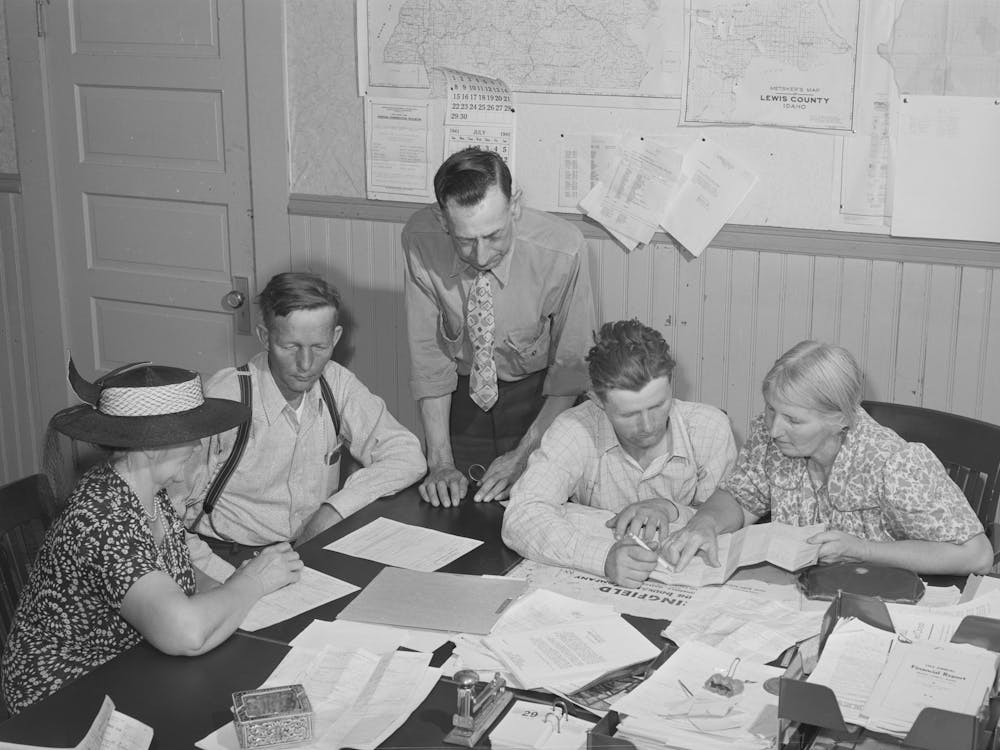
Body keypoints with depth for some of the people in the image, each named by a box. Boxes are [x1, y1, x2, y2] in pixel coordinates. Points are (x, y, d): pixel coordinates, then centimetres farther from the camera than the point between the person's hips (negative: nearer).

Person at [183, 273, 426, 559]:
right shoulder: (223, 396, -15)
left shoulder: (337, 383, 0)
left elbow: (406, 456, 0)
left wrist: (336, 507, -14)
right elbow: (179, 507, -10)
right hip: (234, 556, -4)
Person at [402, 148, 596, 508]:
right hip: (460, 394, 1)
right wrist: (441, 461, -18)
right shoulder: (420, 241, -24)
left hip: (539, 394, -1)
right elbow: (427, 354, -15)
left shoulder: (562, 249, -29)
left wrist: (524, 454, -20)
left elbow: (571, 367, -17)